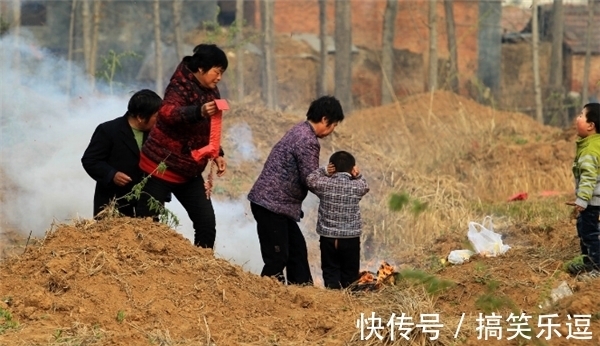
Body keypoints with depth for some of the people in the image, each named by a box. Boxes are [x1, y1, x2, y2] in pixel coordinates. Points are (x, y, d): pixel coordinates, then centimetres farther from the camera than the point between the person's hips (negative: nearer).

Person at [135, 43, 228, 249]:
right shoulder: (181, 86, -17)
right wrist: (199, 112, -54)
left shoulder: (211, 92, 8)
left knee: (207, 222, 0)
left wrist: (217, 154, 7)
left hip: (189, 172, 8)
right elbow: (166, 113, -38)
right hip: (161, 167, -8)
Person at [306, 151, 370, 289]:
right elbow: (364, 186, 15)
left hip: (328, 238, 0)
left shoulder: (324, 184, -9)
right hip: (351, 238, 0)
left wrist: (324, 171, 9)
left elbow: (310, 180, 7)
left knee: (330, 272, 7)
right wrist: (357, 175, 4)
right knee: (350, 274, 10)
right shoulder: (357, 186, -6)